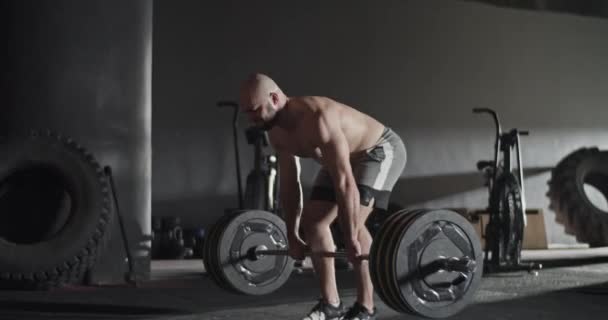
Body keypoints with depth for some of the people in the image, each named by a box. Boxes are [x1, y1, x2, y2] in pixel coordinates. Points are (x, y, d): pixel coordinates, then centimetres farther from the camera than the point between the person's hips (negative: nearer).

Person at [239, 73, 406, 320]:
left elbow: (344, 181, -41)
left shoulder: (317, 118, -38)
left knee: (351, 223, -25)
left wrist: (351, 239, -41)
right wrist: (292, 237, 2)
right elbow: (289, 185, 1)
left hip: (380, 150, -9)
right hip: (344, 158, 9)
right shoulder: (277, 134, -9)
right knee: (311, 221, 1)